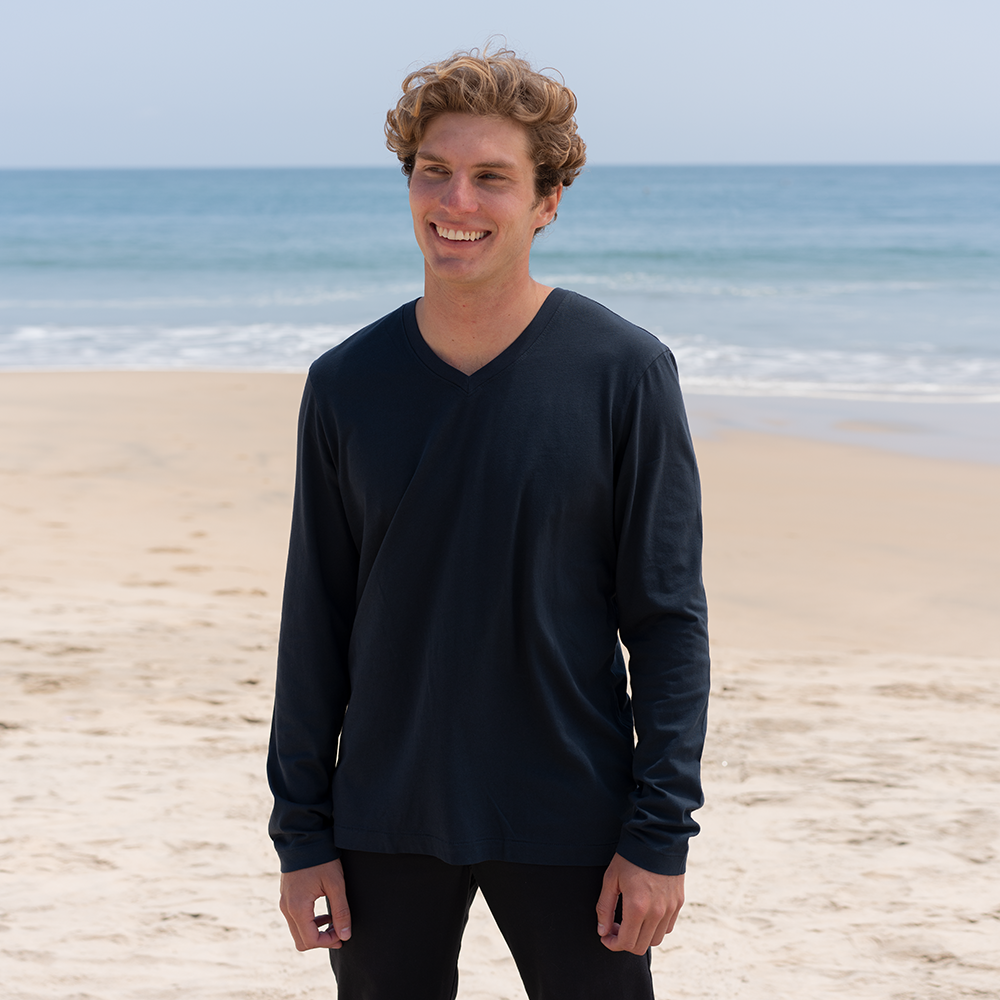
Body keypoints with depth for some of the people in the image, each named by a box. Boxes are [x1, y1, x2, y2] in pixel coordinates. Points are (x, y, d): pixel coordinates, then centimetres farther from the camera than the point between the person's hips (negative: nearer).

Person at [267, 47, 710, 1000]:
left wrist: (659, 833, -9)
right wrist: (301, 832, 3)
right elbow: (313, 625, 5)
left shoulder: (625, 373, -6)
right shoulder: (346, 384, 2)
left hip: (568, 826, -2)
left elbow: (668, 620, -5)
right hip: (385, 829, 3)